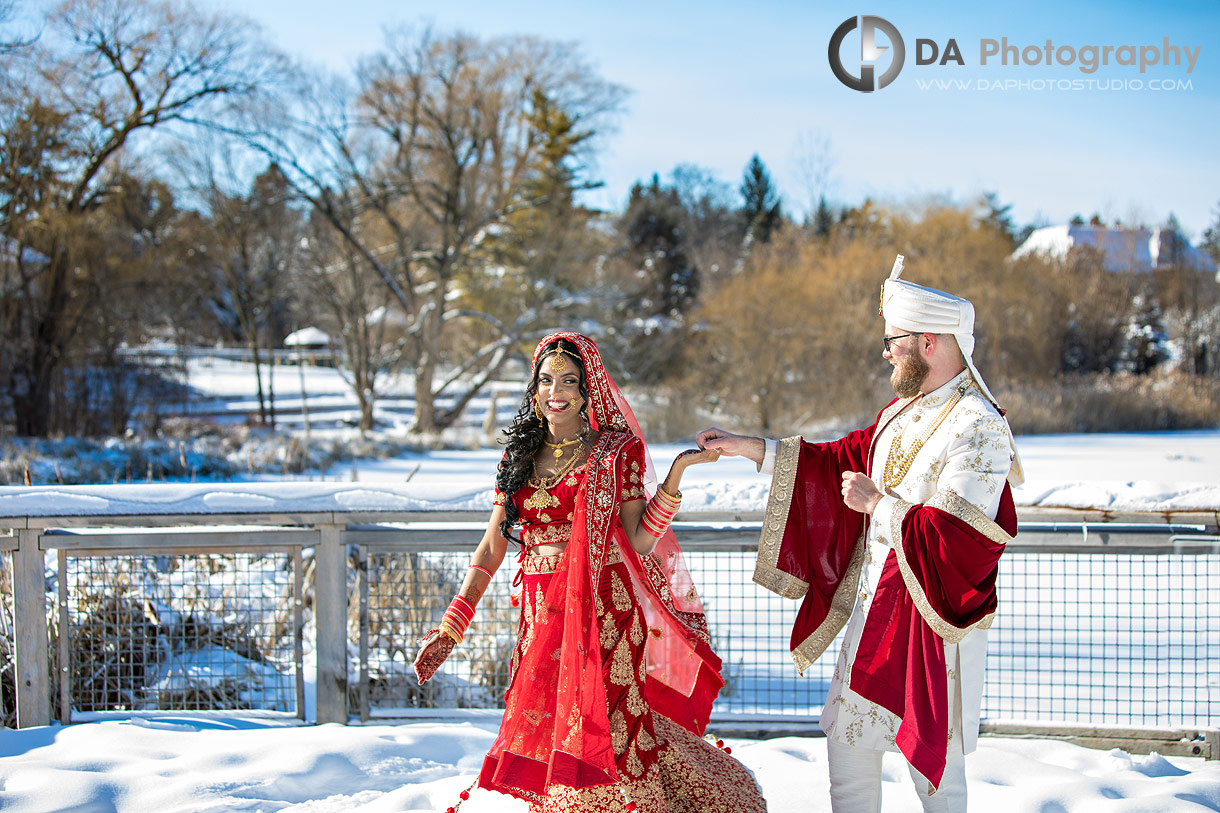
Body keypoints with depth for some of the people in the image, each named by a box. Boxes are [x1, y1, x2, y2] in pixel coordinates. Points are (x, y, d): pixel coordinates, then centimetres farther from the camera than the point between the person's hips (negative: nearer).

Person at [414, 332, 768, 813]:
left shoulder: (618, 451, 1)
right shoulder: (520, 454, 12)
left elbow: (639, 542, -7)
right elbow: (491, 548, 12)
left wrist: (677, 474, -16)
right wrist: (450, 627, 6)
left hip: (603, 615, -4)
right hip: (542, 619, 4)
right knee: (548, 745, 4)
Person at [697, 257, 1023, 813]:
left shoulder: (978, 428, -19)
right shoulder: (904, 411, 9)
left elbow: (964, 538, -26)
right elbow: (841, 460, 17)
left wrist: (880, 505, -16)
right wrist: (747, 448, 11)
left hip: (930, 618, -9)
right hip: (873, 604, 9)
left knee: (932, 759, 3)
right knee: (847, 738, 15)